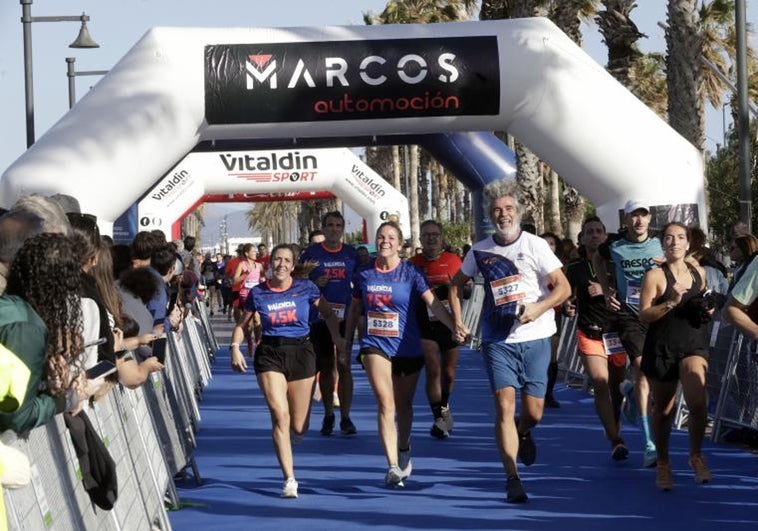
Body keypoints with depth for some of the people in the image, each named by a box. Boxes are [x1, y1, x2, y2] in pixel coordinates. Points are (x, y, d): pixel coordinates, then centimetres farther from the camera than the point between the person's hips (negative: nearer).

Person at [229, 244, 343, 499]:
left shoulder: (305, 288, 1)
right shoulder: (258, 293, 2)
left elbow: (328, 314, 9)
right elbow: (242, 325, 10)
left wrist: (338, 339, -3)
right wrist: (235, 347, -6)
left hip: (301, 353, 1)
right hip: (270, 354, -1)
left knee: (298, 427, 4)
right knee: (280, 416, -16)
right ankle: (289, 479, -11)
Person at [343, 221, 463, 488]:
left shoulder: (411, 273, -5)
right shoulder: (364, 275, 3)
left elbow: (433, 303, -15)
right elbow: (354, 309, 15)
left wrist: (454, 327, -29)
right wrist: (347, 343, 18)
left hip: (407, 347, 0)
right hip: (375, 346, 0)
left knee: (404, 406, 14)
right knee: (386, 403, -15)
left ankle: (404, 451, 41)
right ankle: (393, 466, -20)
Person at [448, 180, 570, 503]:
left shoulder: (535, 246, -3)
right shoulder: (480, 251, 5)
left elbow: (563, 287, -5)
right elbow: (457, 284, 21)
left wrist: (537, 309, -20)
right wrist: (457, 319, 8)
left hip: (534, 339, -1)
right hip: (498, 340, 1)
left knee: (533, 411, 4)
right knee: (505, 406, -12)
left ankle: (523, 434, 41)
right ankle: (512, 479, -10)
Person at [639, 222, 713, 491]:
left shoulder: (699, 272, 8)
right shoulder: (655, 276, -6)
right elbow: (644, 315, -11)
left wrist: (707, 311, 3)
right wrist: (671, 303, -24)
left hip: (694, 345, 2)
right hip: (662, 348, -2)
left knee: (697, 402, -20)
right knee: (663, 410, 9)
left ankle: (696, 456, 0)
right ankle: (662, 464, 27)